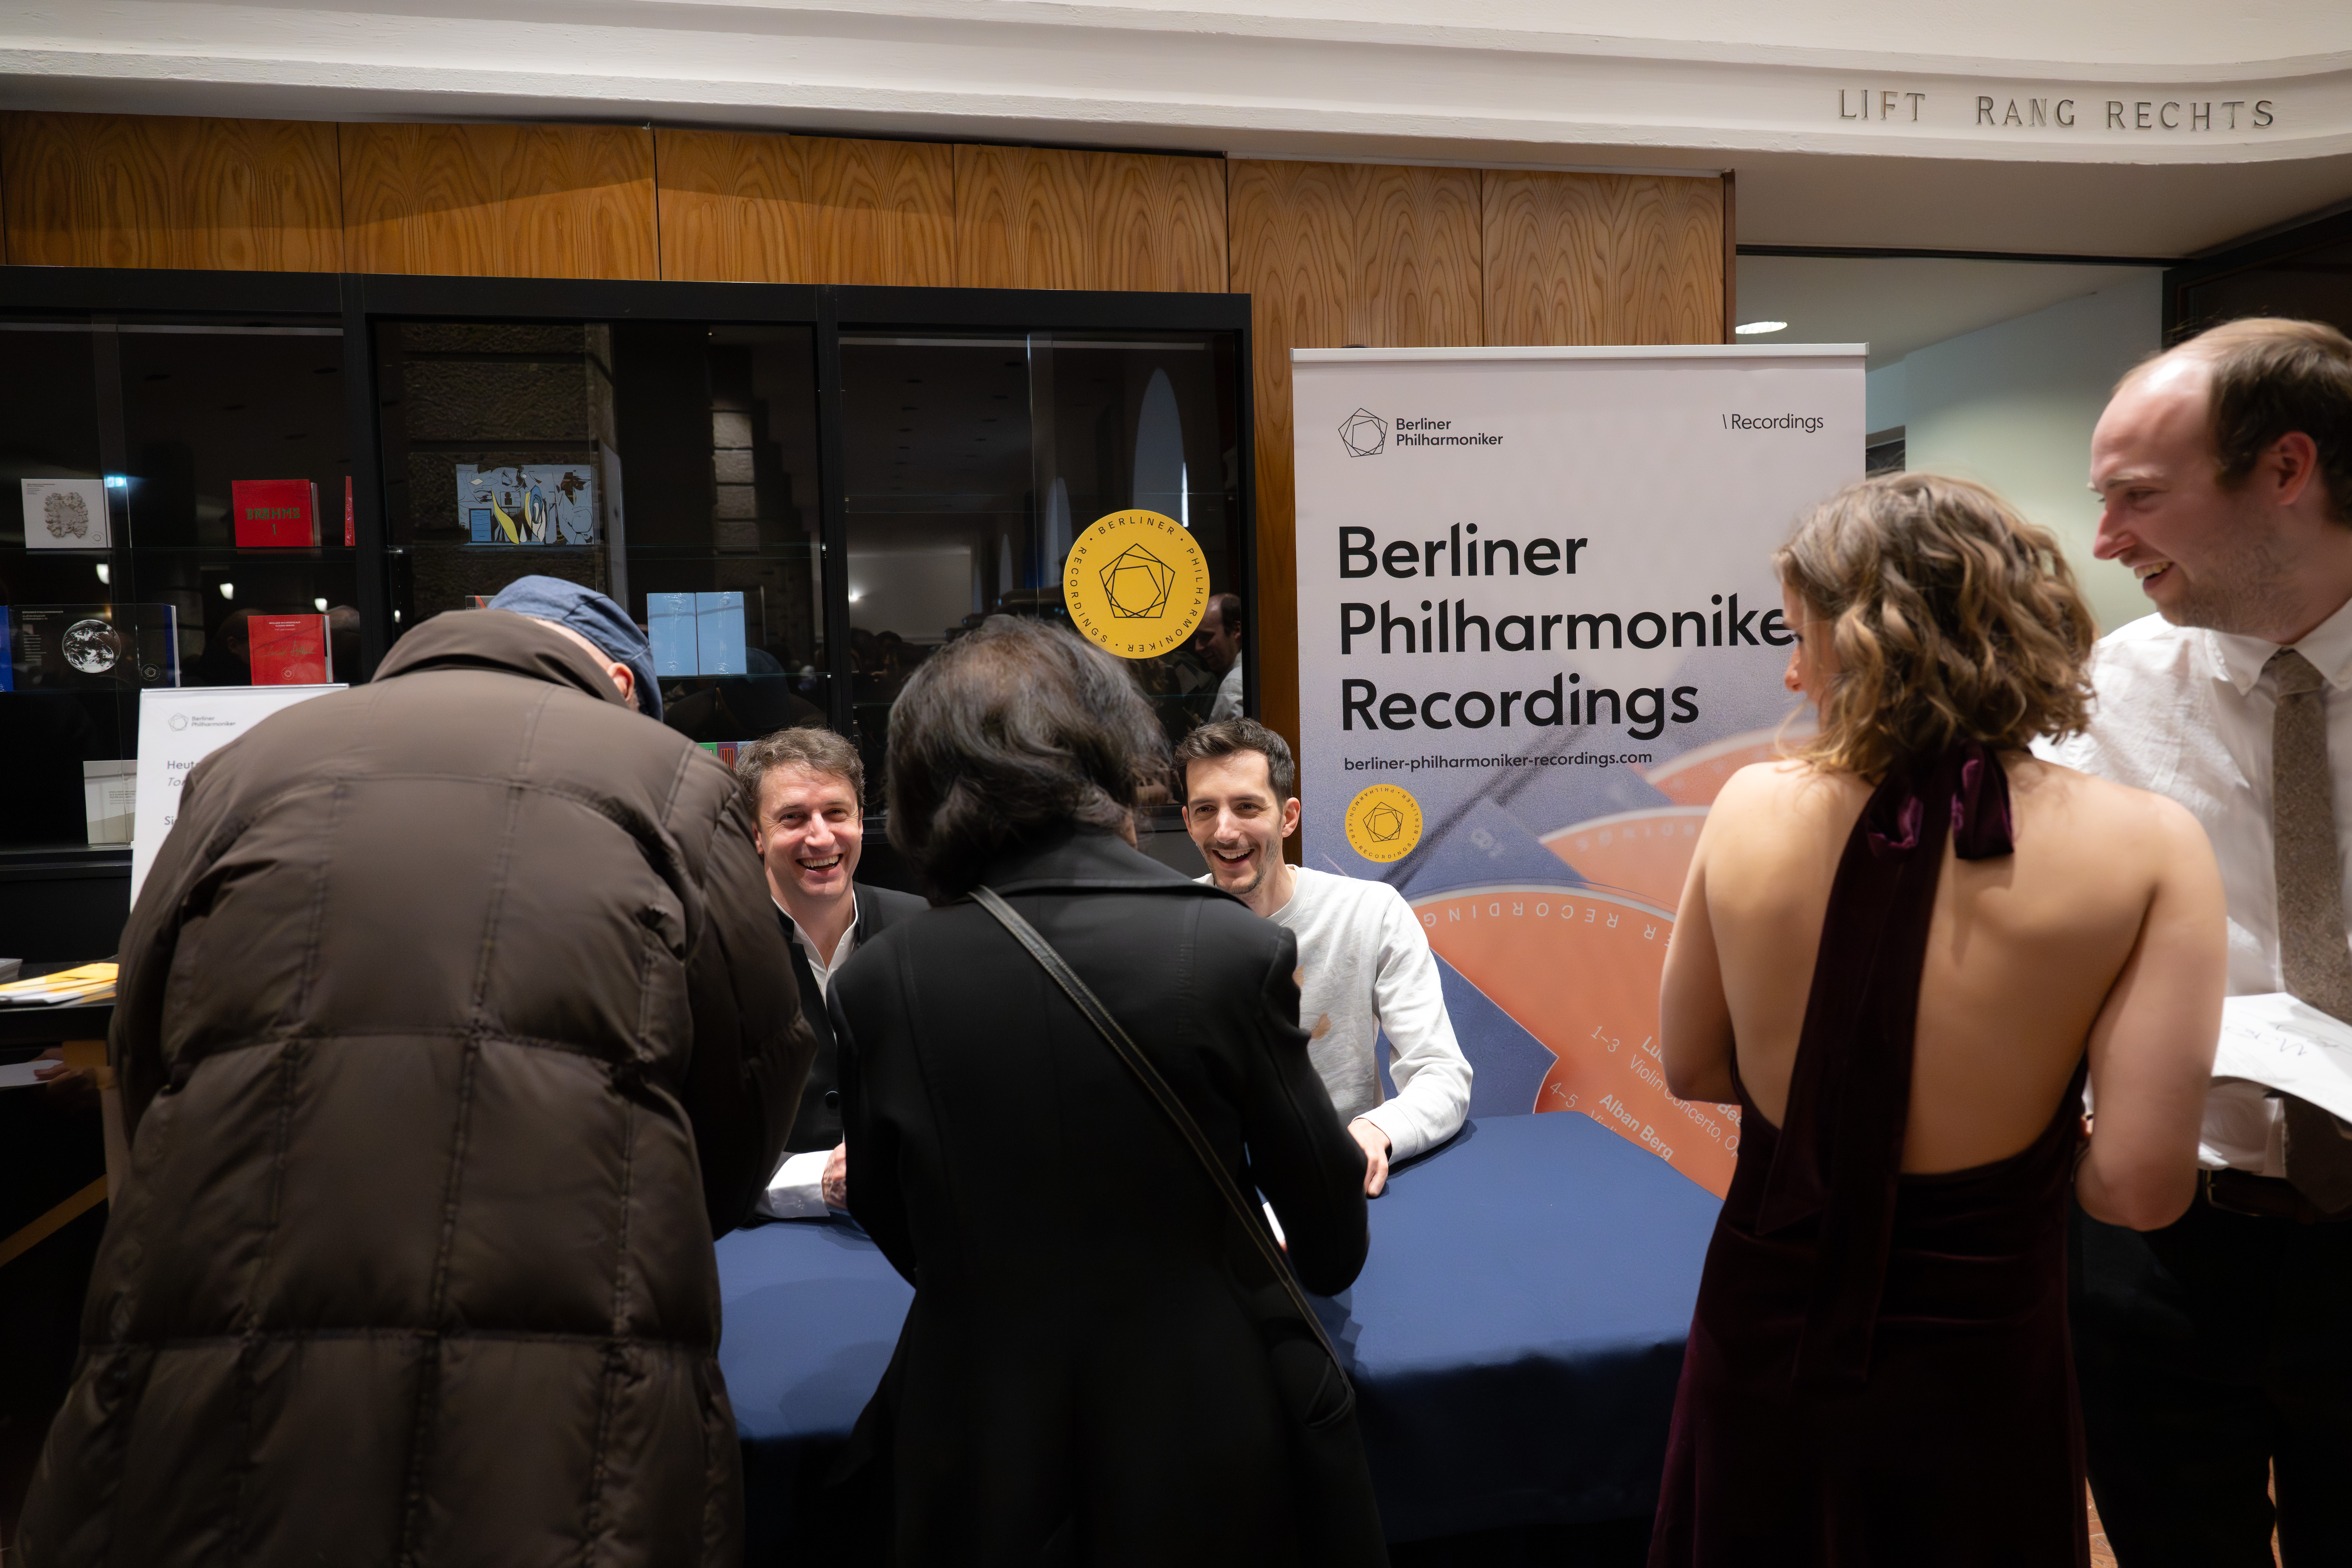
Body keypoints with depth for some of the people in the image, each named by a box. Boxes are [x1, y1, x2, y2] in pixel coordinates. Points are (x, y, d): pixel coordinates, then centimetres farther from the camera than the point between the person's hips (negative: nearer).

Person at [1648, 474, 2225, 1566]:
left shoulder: (1752, 807, -14)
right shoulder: (2143, 845, -18)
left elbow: (1691, 1069, -2)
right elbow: (2139, 1186, -18)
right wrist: (2021, 1117, 2)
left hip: (1761, 1325, 1)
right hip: (1972, 1370, -1)